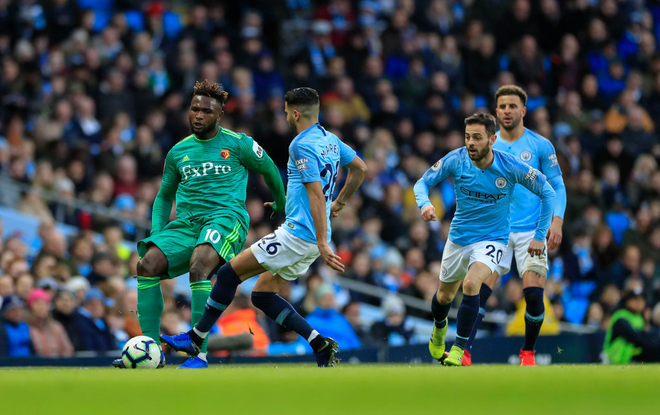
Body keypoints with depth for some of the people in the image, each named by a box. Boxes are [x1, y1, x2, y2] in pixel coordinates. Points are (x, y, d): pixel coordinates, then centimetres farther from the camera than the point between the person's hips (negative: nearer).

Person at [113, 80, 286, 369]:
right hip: (186, 223, 5)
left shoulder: (238, 144, 3)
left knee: (198, 267, -34)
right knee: (147, 264, -19)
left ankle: (199, 353, -33)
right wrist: (156, 234, 11)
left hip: (226, 217, -5)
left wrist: (280, 205, 33)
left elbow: (270, 171, 19)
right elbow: (164, 196, 26)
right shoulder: (178, 152, 16)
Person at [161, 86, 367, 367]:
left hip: (298, 233, -10)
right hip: (312, 238, 10)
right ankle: (320, 344, 4)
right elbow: (360, 168, 24)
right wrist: (339, 203, 32)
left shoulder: (302, 145, -14)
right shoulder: (330, 140, 13)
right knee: (262, 295, 12)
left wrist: (322, 244, -24)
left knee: (231, 272, -5)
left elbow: (317, 194, -21)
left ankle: (196, 338, 0)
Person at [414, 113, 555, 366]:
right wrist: (424, 203, -30)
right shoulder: (455, 160, -16)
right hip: (459, 237, 4)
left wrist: (540, 235, -9)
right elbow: (423, 182, -6)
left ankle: (459, 349, -20)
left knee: (471, 283, -30)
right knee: (445, 295, 19)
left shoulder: (510, 167, -21)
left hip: (492, 239, -4)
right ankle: (439, 329, 55)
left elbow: (547, 192, -9)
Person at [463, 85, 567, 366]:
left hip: (531, 231, -1)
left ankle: (528, 353, 12)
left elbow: (557, 186, 3)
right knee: (479, 290, -14)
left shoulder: (541, 146, 1)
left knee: (534, 294, -9)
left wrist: (557, 221, -9)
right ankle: (464, 352, -12)